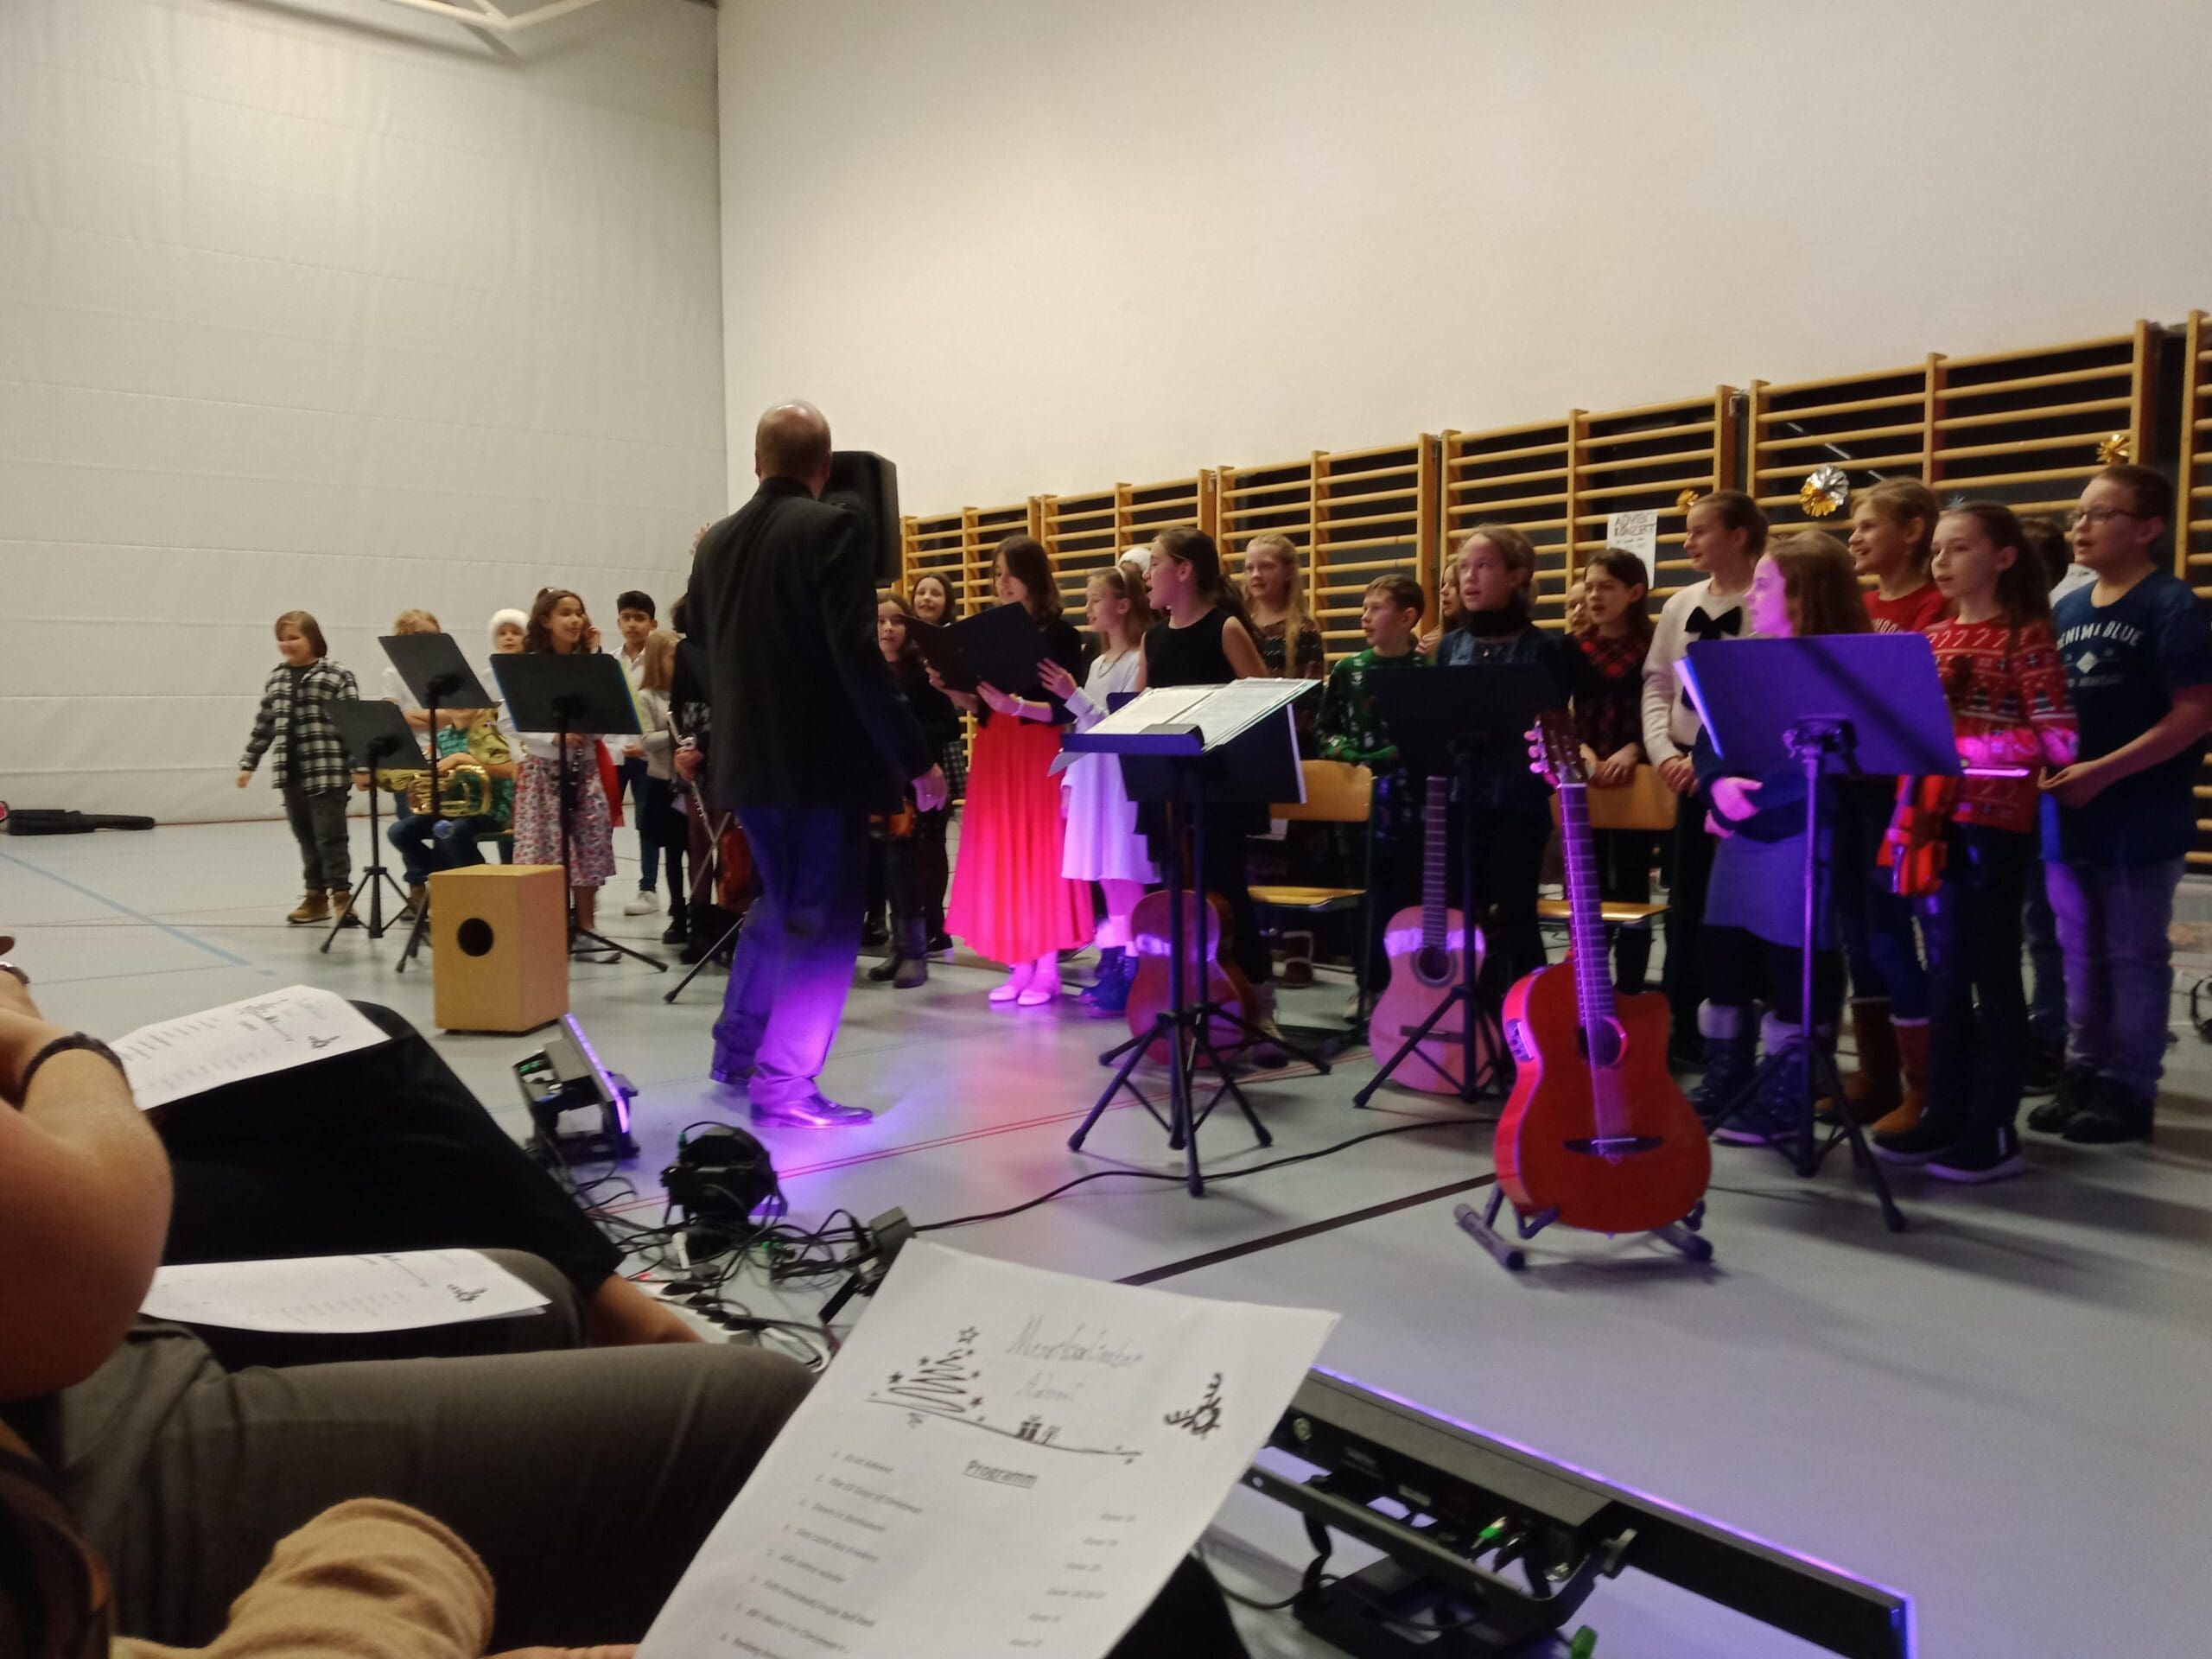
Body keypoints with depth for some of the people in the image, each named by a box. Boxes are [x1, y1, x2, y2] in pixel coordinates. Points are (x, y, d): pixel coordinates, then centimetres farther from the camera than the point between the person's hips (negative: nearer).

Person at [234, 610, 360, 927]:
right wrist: (248, 762, 15)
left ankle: (341, 895, 3)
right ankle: (316, 895, 20)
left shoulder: (337, 676, -6)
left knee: (330, 836, -4)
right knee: (306, 839, 12)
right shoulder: (275, 679, 12)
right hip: (291, 774, 6)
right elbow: (263, 725, 17)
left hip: (328, 773, -6)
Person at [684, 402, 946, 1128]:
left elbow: (701, 649, 17)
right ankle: (785, 1083, 6)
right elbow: (857, 656, -19)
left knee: (778, 904, 22)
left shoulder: (716, 542, 9)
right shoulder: (832, 529, -11)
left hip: (747, 758, 7)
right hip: (822, 760, -7)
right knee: (821, 919, 2)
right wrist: (915, 756, -17)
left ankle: (736, 1051, 30)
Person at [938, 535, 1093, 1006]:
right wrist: (954, 691, -7)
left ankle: (1047, 970, 5)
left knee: (1041, 855, -3)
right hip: (993, 755, 6)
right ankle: (1020, 967, 13)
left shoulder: (1059, 632, -4)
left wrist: (1016, 705, -24)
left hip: (1038, 756, -5)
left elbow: (1067, 708, -12)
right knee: (1001, 859, 5)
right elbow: (977, 706, 12)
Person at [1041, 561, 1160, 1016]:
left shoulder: (1139, 660, -9)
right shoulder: (1098, 663, 17)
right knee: (1107, 879, 10)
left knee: (1125, 877, -6)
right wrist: (1068, 781, 16)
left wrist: (1073, 696, -20)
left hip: (1123, 782, -8)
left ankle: (1130, 976, -1)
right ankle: (1113, 967, 16)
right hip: (1091, 781, 8)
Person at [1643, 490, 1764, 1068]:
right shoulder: (1680, 605, 10)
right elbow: (1657, 686, 10)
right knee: (1685, 906, 11)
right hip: (1688, 772, 6)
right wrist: (1664, 753, -5)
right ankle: (1682, 1029, 21)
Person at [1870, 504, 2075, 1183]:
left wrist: (1962, 747, -20)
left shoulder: (2026, 634, -6)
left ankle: (1995, 1131, 8)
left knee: (1992, 975, 0)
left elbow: (2058, 741, -14)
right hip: (1931, 819, 6)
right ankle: (1945, 1114, 20)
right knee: (1944, 974, 11)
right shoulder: (1931, 636, 13)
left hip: (1994, 824, -6)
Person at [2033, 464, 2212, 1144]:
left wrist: (2102, 771, -19)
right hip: (2068, 814, 6)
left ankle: (2129, 1090, 13)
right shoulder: (2068, 610, 11)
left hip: (2139, 820, -6)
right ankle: (2083, 1074, 24)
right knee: (2081, 956, 14)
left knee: (2134, 957, 4)